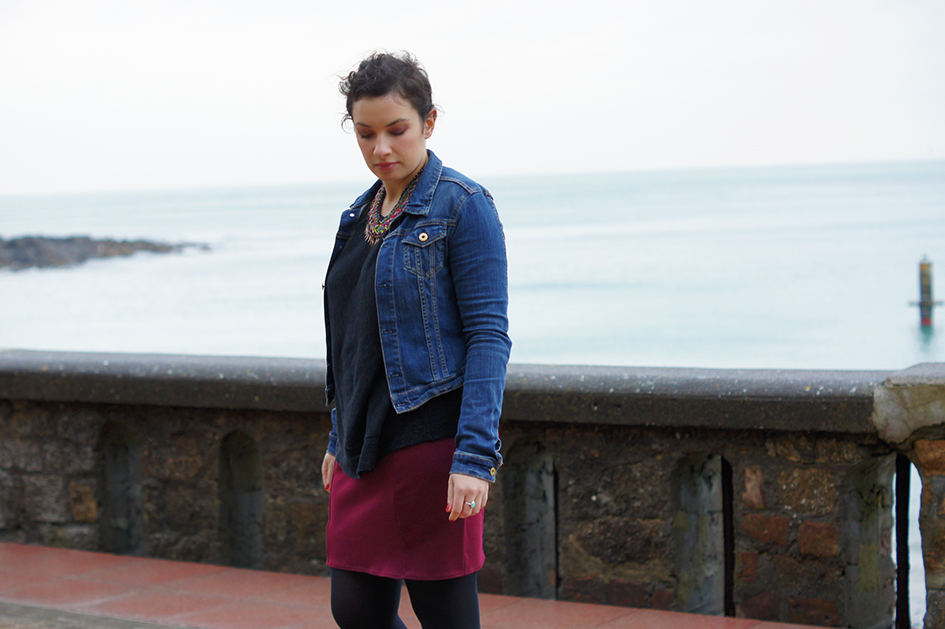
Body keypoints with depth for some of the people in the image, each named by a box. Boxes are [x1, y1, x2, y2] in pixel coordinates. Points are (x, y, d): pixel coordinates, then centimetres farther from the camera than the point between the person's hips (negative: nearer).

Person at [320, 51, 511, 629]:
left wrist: (474, 456, -20)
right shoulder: (361, 216, 14)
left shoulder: (463, 206, -8)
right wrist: (339, 439, 20)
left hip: (432, 443, -7)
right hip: (366, 449, 8)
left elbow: (488, 337, -13)